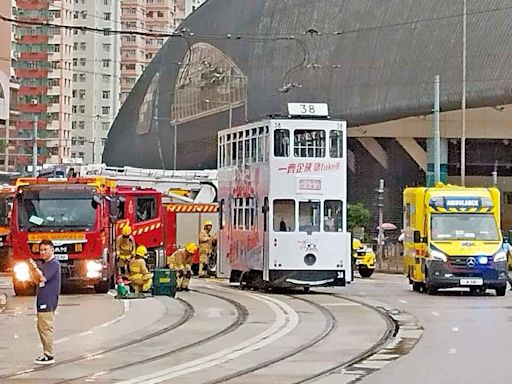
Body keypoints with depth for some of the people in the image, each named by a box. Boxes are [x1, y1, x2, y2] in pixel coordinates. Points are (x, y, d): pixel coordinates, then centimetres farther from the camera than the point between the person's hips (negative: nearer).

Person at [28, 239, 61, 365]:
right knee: (41, 328, 14)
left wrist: (35, 267, -12)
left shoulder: (54, 264, -11)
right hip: (42, 301, 10)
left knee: (46, 328, -9)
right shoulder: (45, 264, 20)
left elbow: (42, 278, -22)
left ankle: (50, 356, -7)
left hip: (48, 302, -10)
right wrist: (31, 269, 4)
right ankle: (47, 353, 21)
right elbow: (36, 281, 17)